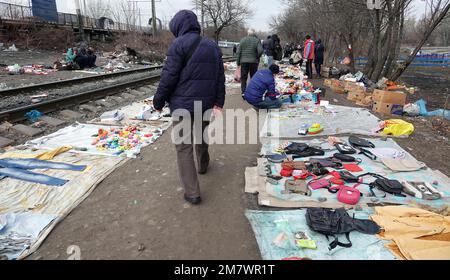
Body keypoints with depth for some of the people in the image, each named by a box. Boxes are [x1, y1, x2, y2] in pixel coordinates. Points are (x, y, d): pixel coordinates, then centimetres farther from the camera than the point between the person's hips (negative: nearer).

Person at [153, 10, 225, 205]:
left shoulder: (179, 44, -9)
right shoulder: (213, 46, 12)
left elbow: (169, 77, -12)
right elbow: (220, 78, 10)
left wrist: (158, 101, -2)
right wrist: (218, 103, 8)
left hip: (183, 104, -6)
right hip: (206, 104, 7)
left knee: (184, 146, -1)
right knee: (202, 137, 27)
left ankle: (192, 193, 0)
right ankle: (203, 165, 49)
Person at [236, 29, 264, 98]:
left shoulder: (243, 40, 4)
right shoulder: (257, 40, -2)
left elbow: (239, 52, 2)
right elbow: (260, 50, -14)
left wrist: (238, 62, 7)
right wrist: (257, 57, 4)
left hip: (244, 62, 1)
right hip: (253, 62, -1)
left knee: (243, 78, 6)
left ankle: (243, 92, -3)